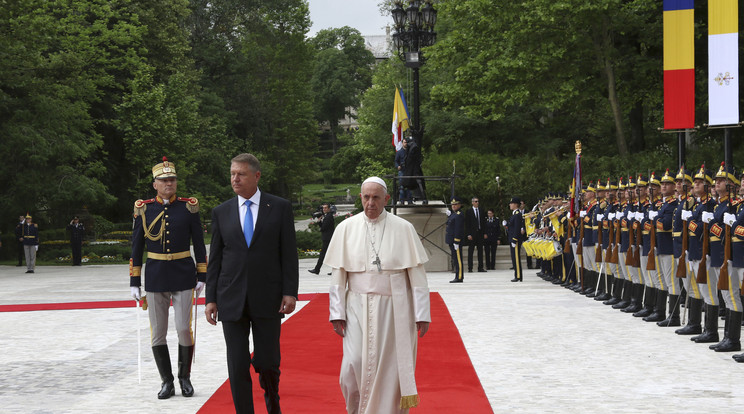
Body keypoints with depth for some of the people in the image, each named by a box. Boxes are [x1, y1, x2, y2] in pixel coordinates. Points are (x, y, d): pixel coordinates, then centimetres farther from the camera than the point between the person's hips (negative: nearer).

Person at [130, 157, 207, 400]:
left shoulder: (189, 207, 1)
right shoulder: (143, 209, 2)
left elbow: (199, 245, 5)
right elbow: (136, 248, 5)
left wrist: (201, 277, 1)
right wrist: (134, 282, 2)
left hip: (183, 276, -1)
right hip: (155, 277, 1)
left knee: (184, 329, -3)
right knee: (158, 334, 3)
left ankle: (185, 378, 16)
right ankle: (167, 382, 15)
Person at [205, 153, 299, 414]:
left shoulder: (279, 207, 3)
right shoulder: (221, 212, 8)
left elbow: (289, 253, 1)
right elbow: (215, 259, 8)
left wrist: (290, 292, -7)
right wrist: (211, 299, 3)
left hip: (268, 299, -1)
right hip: (232, 301, 2)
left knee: (267, 361, 2)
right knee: (237, 366, 0)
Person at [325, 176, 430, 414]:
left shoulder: (403, 229, -2)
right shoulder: (346, 228, 2)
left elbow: (417, 273, -2)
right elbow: (339, 274, 3)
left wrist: (422, 313, -5)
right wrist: (337, 312, -2)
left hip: (394, 309, -1)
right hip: (358, 307, 1)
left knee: (391, 367, 2)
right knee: (354, 365, -7)